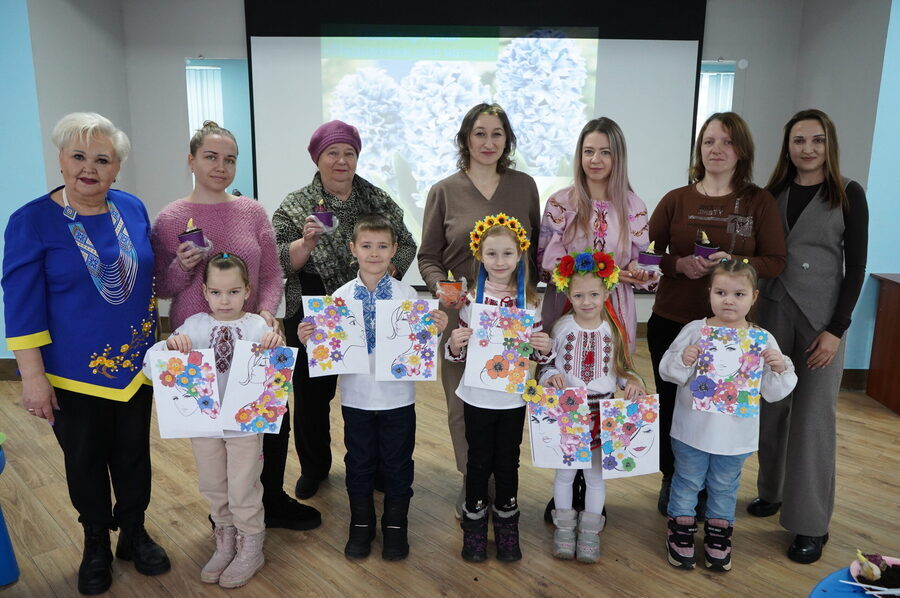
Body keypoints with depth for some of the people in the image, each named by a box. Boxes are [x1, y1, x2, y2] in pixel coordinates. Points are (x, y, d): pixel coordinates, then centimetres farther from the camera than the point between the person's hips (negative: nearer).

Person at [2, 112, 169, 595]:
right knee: (85, 461, 13)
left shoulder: (133, 209, 0)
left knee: (133, 454, 15)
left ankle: (134, 533, 37)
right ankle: (96, 545, 35)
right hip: (74, 374, -3)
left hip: (135, 365, 3)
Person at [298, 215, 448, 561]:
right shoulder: (341, 296, -3)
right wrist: (308, 340, -19)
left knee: (397, 462, 13)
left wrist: (436, 330, -22)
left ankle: (395, 526, 32)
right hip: (356, 396, 1)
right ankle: (361, 523, 36)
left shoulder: (407, 294, -5)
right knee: (359, 461, 16)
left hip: (397, 396, -1)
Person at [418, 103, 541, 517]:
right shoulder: (444, 191, 3)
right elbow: (428, 257, 5)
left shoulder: (524, 186, 7)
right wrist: (441, 286, -15)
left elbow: (539, 247, 13)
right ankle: (471, 483, 28)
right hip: (462, 314, -1)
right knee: (463, 404, 6)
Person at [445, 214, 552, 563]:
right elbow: (458, 354, 0)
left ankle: (506, 524, 33)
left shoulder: (528, 301, -3)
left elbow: (536, 354, 5)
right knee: (479, 462, 12)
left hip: (513, 398, 1)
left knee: (508, 462, 14)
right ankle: (474, 524, 31)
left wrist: (545, 349, -17)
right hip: (477, 397, -1)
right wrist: (454, 345, -22)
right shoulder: (471, 299, -6)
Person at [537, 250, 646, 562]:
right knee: (564, 472, 12)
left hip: (601, 413, 1)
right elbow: (546, 365, -1)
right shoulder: (562, 327, -6)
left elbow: (622, 369, 6)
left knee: (596, 474, 12)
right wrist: (551, 375, -22)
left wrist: (632, 381, -14)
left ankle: (590, 533, 29)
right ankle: (564, 529, 30)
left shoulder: (614, 330, -3)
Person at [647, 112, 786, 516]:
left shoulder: (759, 202, 2)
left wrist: (734, 262, -19)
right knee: (670, 404, 8)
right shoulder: (676, 200, 4)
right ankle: (671, 481, 30)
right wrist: (679, 264, -16)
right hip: (670, 322, 1)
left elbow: (775, 263, 0)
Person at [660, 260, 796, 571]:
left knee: (724, 487, 20)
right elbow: (667, 371, -6)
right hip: (692, 430, -1)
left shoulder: (762, 340, -6)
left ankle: (718, 536, 40)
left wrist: (779, 368, -21)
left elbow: (773, 393, -3)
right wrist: (683, 360, -26)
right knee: (687, 482, 15)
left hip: (736, 435, 1)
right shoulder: (694, 331, -10)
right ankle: (681, 533, 34)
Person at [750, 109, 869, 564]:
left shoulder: (848, 195, -2)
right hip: (773, 311, 3)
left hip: (821, 317, -3)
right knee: (772, 408, 10)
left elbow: (855, 267, -5)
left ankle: (811, 523, 9)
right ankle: (772, 491, 28)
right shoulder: (773, 194, 7)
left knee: (813, 418, -1)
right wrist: (750, 311, -2)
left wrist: (836, 329, -11)